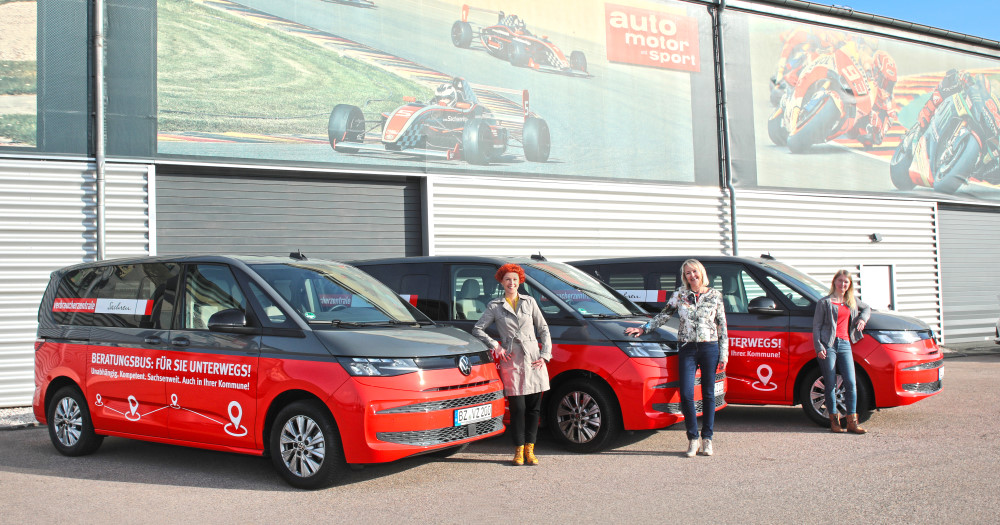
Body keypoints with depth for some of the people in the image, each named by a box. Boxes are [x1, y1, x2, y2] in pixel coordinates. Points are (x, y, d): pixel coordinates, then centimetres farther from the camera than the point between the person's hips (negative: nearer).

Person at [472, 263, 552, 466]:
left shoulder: (529, 302, 12)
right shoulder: (495, 306, 8)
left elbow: (543, 329, 13)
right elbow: (477, 329, 8)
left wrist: (545, 355, 4)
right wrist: (495, 346, -3)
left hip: (533, 360, 2)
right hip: (511, 361, -2)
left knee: (534, 406, 1)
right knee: (517, 407, -3)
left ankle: (529, 449, 10)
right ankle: (519, 449, 8)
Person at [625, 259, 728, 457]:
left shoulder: (714, 295, 4)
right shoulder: (679, 295, 6)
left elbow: (722, 327, 5)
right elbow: (663, 315, 14)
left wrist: (724, 355, 2)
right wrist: (643, 328, 5)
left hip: (710, 348, 0)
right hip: (687, 349, 0)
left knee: (708, 394, 4)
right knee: (686, 394, -7)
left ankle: (707, 438, 15)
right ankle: (693, 439, 6)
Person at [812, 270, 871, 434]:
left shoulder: (853, 301, 18)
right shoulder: (825, 302, 4)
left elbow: (867, 308, 38)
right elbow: (816, 326, 1)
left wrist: (863, 319, 15)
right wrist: (819, 347, -10)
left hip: (845, 344, 4)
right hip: (828, 345, -4)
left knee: (851, 383, -5)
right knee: (831, 384, -2)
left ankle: (852, 422, 0)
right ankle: (834, 421, 4)